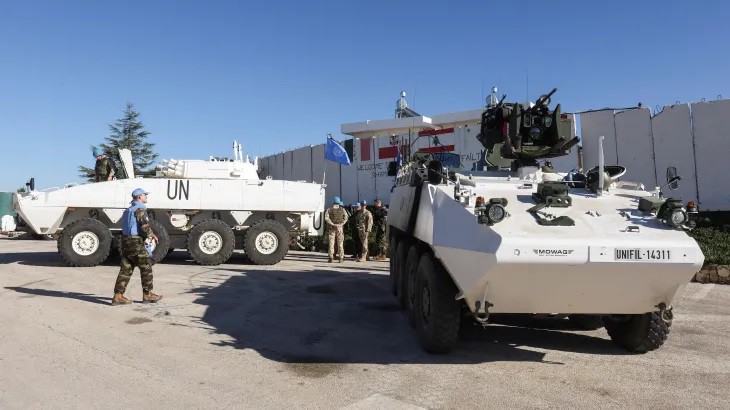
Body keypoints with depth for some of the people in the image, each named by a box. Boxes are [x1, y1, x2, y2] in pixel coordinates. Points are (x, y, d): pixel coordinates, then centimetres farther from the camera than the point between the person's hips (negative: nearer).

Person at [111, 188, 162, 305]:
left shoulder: (128, 210, 20)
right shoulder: (140, 209, -11)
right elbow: (145, 225, -21)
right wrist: (153, 235, -4)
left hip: (125, 240, 9)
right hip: (135, 242, -9)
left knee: (126, 269, 9)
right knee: (146, 267, 1)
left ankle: (118, 296, 7)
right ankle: (147, 294, 8)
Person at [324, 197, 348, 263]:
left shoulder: (329, 210, 2)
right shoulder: (342, 209, 3)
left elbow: (326, 218, -11)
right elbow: (345, 218, -5)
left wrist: (333, 224, -13)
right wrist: (340, 225, -11)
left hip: (332, 228, 0)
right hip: (340, 228, 0)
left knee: (331, 243, 4)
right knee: (340, 243, 4)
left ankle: (330, 258, 1)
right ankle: (341, 258, 3)